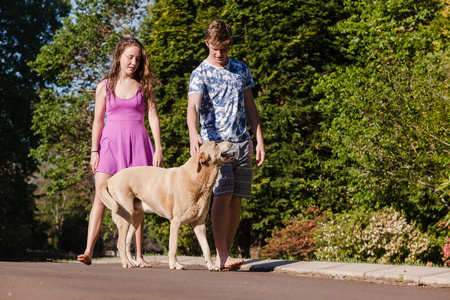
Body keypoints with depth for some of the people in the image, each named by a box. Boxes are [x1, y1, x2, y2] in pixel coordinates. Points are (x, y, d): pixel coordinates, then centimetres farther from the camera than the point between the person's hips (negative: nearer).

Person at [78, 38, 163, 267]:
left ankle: (138, 256, 2)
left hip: (137, 144, 1)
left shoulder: (144, 86, 10)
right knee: (100, 198, -12)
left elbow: (153, 117, 5)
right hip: (110, 143, 0)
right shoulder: (105, 87, 9)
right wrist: (94, 151, 1)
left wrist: (158, 149, -3)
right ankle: (88, 252, -18)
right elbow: (98, 121, 9)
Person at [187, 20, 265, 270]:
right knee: (223, 195, -16)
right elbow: (193, 106, -20)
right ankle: (222, 256, -16)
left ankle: (225, 254, 10)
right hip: (215, 141, -5)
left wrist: (260, 140, 11)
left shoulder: (241, 69, 13)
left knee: (236, 200, 3)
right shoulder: (200, 74, -3)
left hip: (242, 143, 5)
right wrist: (193, 133, -39)